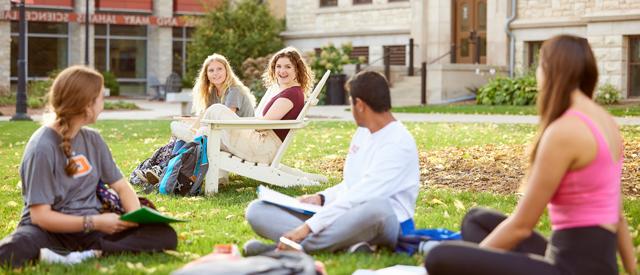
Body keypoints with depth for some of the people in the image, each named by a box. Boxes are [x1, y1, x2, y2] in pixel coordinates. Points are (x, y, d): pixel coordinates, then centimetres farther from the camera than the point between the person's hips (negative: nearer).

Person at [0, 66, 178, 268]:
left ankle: (89, 254, -30)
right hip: (51, 230, -7)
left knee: (165, 235, -17)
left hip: (91, 226, 7)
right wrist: (95, 223, -21)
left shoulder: (93, 140, 7)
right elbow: (41, 216, -16)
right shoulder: (42, 147, -14)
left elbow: (122, 186, 12)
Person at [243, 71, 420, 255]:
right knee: (257, 210, -7)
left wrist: (307, 227, -26)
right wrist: (321, 198, 4)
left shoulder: (399, 143, -13)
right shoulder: (363, 133, 16)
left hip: (388, 224, -9)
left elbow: (361, 196, -22)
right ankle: (350, 244, -30)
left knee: (377, 207, -45)